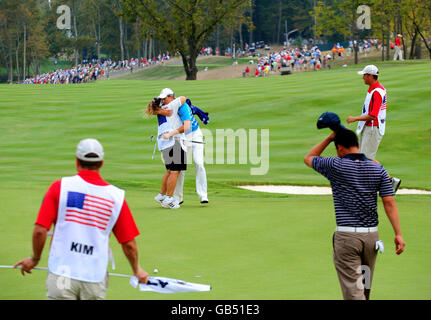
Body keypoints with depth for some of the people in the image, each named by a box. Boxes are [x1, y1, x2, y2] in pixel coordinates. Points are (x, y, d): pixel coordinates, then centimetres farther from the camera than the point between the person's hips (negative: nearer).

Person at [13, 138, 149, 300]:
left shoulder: (60, 186, -4)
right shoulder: (116, 196, 1)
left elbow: (39, 230, -7)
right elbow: (129, 244, 5)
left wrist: (35, 258, 11)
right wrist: (137, 270, 23)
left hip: (62, 273, -2)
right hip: (96, 279, 2)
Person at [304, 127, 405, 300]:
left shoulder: (336, 166, -7)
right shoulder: (378, 169, 3)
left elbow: (308, 158, 12)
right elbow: (389, 203, -2)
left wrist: (329, 138, 14)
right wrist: (398, 234, -3)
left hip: (346, 236, -5)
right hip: (372, 234, 5)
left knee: (353, 288, -6)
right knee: (365, 286, 19)